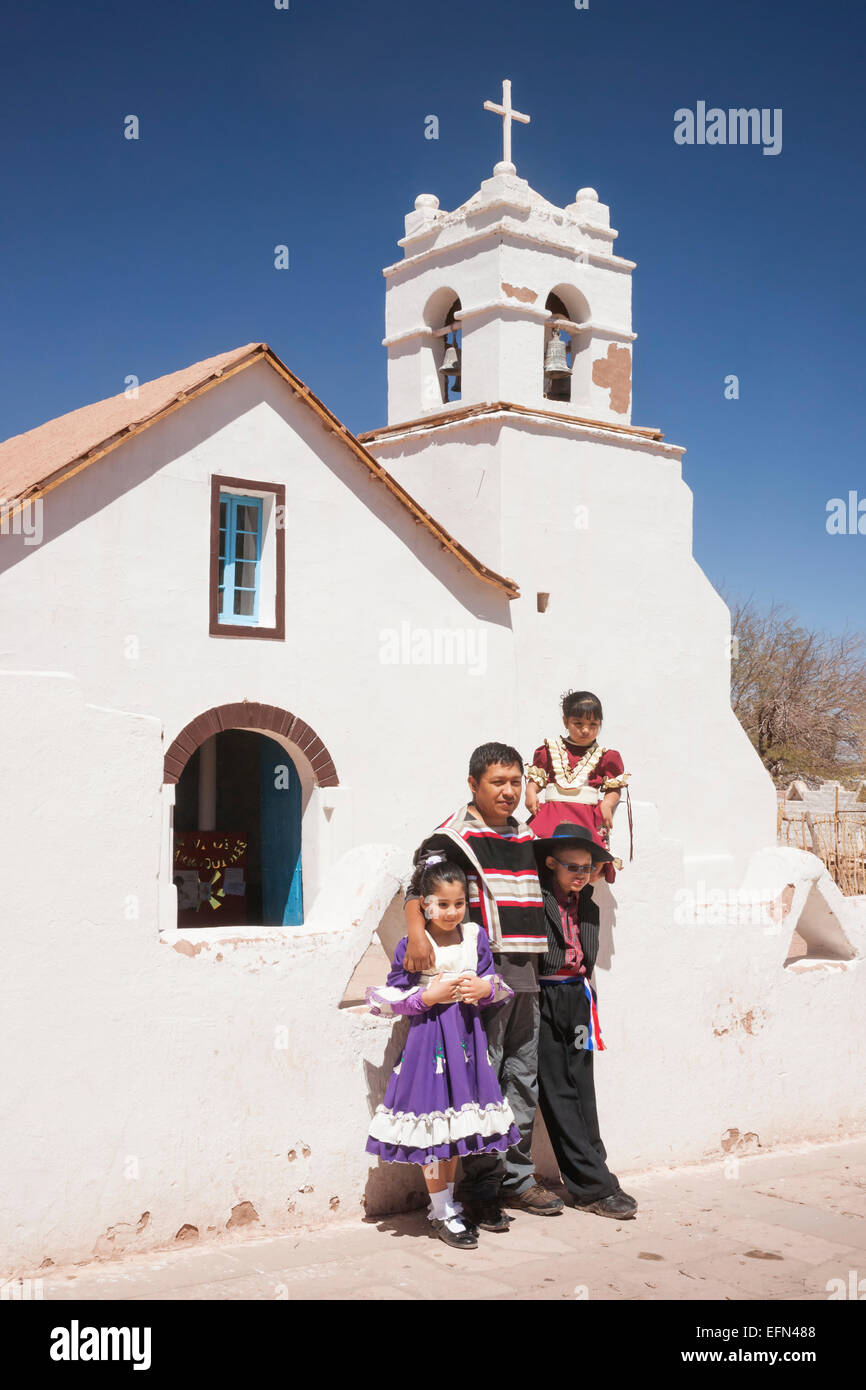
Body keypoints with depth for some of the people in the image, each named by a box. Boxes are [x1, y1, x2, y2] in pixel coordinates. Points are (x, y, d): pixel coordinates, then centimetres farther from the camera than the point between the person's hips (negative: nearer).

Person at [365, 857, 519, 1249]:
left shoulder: (475, 935, 4)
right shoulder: (412, 945, -9)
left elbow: (495, 980, 11)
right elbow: (393, 997, -7)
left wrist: (484, 988, -10)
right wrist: (429, 996, -18)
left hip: (466, 1035, 5)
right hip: (429, 1036, -5)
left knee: (458, 1122, 13)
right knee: (433, 1126, 0)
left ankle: (448, 1202, 28)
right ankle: (441, 1213, 13)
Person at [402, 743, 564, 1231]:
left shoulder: (526, 838, 17)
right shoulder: (453, 838, -5)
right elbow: (417, 885, -16)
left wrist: (535, 963, 21)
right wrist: (417, 930, -33)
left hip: (525, 975, 7)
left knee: (524, 1081, 12)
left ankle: (518, 1178, 24)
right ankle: (482, 1191, 4)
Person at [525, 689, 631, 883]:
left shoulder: (604, 756, 12)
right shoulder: (550, 750, 14)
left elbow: (614, 788, 12)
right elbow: (535, 778, 17)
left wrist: (607, 804, -7)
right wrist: (531, 793, -3)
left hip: (588, 813, -1)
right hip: (552, 810, 1)